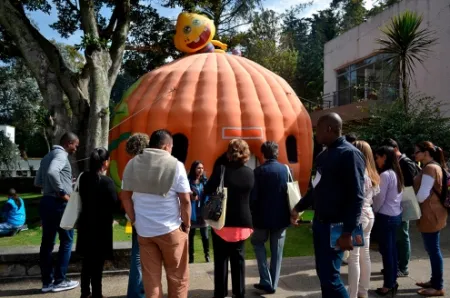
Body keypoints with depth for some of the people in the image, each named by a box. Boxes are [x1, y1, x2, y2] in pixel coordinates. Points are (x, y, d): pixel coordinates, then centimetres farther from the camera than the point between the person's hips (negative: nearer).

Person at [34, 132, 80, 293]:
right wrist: (62, 192, -23)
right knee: (66, 241, 3)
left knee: (47, 243, 10)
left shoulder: (47, 156, 17)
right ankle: (59, 281, 7)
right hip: (59, 204, -9)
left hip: (46, 202, 9)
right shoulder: (61, 154, -11)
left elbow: (38, 182, 21)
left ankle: (47, 282, 16)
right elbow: (52, 172, -32)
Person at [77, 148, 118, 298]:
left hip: (86, 223, 6)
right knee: (97, 262, 4)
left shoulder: (84, 177, -1)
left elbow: (83, 197, 9)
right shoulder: (106, 181, -20)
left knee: (87, 260, 17)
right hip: (101, 225, -6)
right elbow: (114, 202, -15)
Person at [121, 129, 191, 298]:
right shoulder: (175, 165, -9)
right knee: (177, 276, 10)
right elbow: (185, 200, -10)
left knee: (150, 276, 12)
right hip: (171, 229, -3)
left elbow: (125, 197, 5)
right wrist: (187, 224, 2)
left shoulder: (133, 164, 2)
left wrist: (134, 221, 13)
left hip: (143, 230, 4)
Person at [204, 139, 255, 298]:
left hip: (222, 222, -3)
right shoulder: (250, 173, -1)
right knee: (239, 259, 13)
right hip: (242, 222, 3)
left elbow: (207, 191, -5)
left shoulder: (221, 169, -12)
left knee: (221, 260, 8)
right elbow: (253, 197, 10)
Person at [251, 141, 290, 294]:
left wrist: (253, 214, 2)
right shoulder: (286, 169, -2)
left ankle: (266, 281, 8)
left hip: (263, 216, -2)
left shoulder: (258, 171, -11)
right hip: (281, 216, 3)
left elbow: (253, 196, -12)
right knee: (277, 250, 12)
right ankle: (273, 284, 17)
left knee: (258, 243, 17)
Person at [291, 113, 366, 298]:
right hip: (320, 223, 9)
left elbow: (356, 197, -19)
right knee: (323, 272, 14)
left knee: (330, 276, -7)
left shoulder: (350, 154, -15)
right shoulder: (324, 155, 12)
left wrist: (348, 232, -22)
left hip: (335, 226, -8)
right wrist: (298, 208, 21)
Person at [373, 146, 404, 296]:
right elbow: (396, 196, 11)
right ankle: (393, 281, 23)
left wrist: (373, 212, 1)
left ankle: (388, 285, 8)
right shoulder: (397, 173, 8)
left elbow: (379, 198, -16)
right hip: (396, 215, 8)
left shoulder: (385, 175, -18)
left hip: (385, 216, -8)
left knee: (386, 250, 0)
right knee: (392, 249, 14)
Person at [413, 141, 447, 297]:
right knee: (432, 249, 17)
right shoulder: (435, 166, 13)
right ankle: (435, 281, 27)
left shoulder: (429, 168, -18)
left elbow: (422, 195, -19)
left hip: (430, 215, -10)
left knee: (433, 250, -2)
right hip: (431, 213, 10)